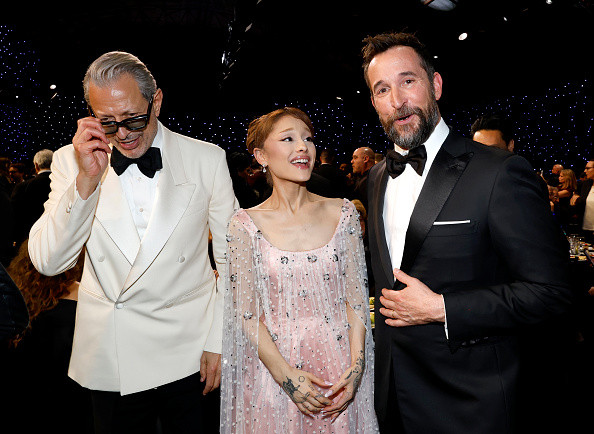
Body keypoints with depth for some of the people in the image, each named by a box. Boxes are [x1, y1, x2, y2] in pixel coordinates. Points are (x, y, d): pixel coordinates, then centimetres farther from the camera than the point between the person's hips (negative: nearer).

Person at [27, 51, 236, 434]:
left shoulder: (208, 160, -6)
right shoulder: (71, 161, -2)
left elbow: (231, 259, -2)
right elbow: (47, 262, -8)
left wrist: (219, 342, -3)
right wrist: (87, 179, -20)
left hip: (188, 354, -1)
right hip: (111, 359, 1)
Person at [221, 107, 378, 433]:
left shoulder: (342, 213, -1)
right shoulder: (245, 225, -7)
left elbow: (356, 297, -1)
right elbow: (247, 314, -6)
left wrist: (356, 367, -9)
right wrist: (286, 375, -14)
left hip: (339, 372, 2)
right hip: (272, 367, -1)